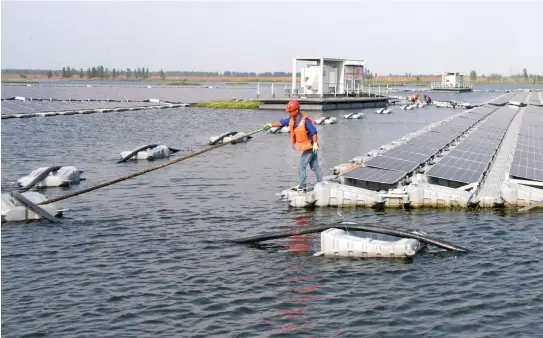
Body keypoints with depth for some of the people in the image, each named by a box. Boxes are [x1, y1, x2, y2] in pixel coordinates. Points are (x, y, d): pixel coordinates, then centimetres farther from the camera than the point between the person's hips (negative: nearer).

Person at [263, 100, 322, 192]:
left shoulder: (305, 120, -22)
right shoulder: (292, 119, 3)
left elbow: (314, 131, -23)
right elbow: (281, 122, 2)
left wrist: (315, 143, -28)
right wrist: (270, 125, -10)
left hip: (310, 146, -9)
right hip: (307, 147, 9)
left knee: (302, 166, -6)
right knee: (315, 166, 14)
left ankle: (302, 186, 0)